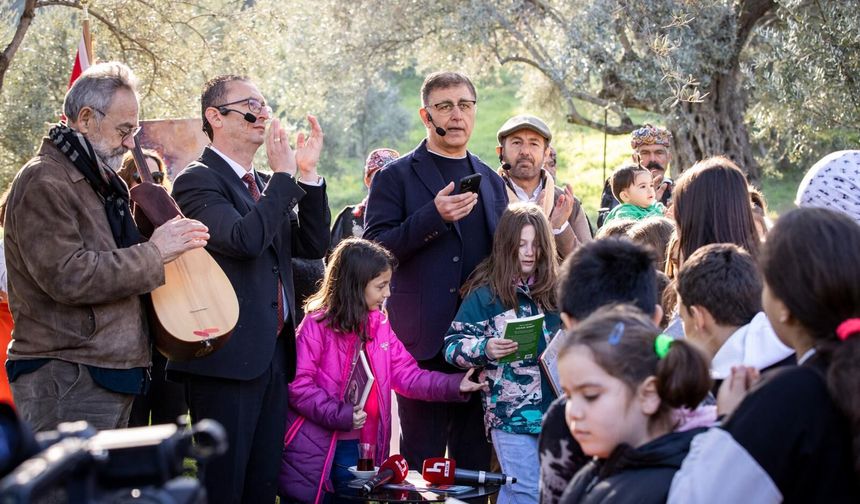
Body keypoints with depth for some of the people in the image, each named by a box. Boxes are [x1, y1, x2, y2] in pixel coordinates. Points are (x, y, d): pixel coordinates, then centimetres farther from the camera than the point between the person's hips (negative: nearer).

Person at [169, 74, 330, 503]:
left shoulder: (267, 186, 18)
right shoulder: (197, 180, -8)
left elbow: (314, 246, 10)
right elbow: (244, 240, -23)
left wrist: (308, 173, 3)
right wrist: (284, 175, -15)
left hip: (272, 354, 8)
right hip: (226, 356, -8)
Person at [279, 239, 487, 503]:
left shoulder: (379, 324, 10)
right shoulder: (317, 325, -11)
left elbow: (406, 373, 8)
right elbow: (298, 384, -15)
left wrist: (454, 385, -3)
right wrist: (339, 414, -23)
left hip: (364, 446, 6)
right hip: (316, 449, -6)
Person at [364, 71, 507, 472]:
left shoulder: (492, 182, 16)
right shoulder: (396, 177, 0)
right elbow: (374, 250, -10)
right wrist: (434, 216, -20)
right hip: (424, 339, -4)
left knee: (475, 455, 10)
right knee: (422, 458, 1)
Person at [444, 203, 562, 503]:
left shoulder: (554, 290, 10)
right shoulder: (485, 294, -3)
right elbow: (453, 346, -5)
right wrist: (485, 349, -22)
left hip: (553, 407, 5)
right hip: (509, 411, -5)